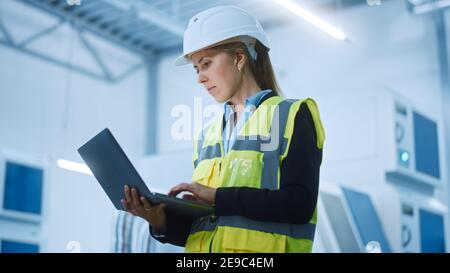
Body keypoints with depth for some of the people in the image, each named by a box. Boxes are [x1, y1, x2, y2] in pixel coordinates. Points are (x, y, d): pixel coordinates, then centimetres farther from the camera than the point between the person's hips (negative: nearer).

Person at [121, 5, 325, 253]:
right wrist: (163, 220, -3)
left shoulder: (291, 116, 3)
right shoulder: (207, 135, 18)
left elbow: (299, 203, -11)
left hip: (261, 247, -3)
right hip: (205, 248, 4)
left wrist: (219, 197, -11)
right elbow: (200, 227, 15)